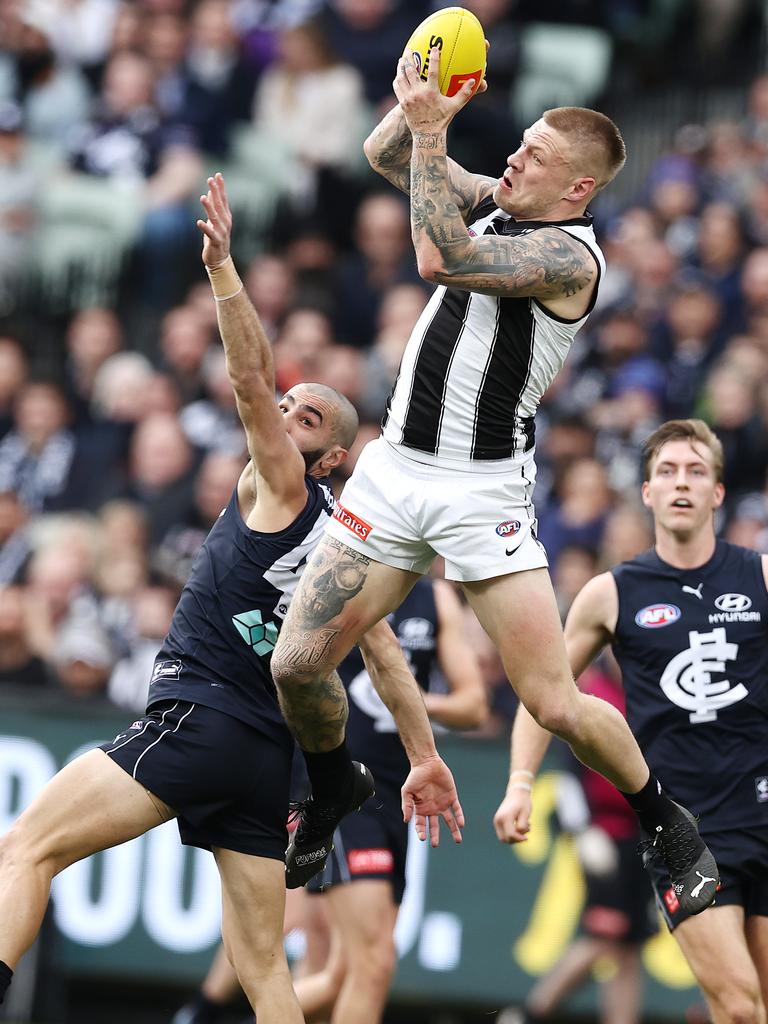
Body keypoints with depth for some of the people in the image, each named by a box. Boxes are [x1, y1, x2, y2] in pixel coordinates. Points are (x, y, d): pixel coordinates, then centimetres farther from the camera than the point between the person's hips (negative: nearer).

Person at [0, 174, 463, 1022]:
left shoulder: (284, 488, 1)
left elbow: (250, 378, -11)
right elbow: (387, 660, 22)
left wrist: (223, 267, -19)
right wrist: (426, 758, 27)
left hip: (202, 716, -9)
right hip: (271, 753, 9)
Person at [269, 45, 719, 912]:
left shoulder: (572, 255, -15)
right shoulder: (493, 202, 9)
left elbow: (442, 258, -26)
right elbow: (382, 154, 14)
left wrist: (431, 129, -22)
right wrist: (419, 100, -5)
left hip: (482, 494, -6)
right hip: (394, 470, 6)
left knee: (555, 704, -11)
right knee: (297, 664, -1)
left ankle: (670, 825, 13)